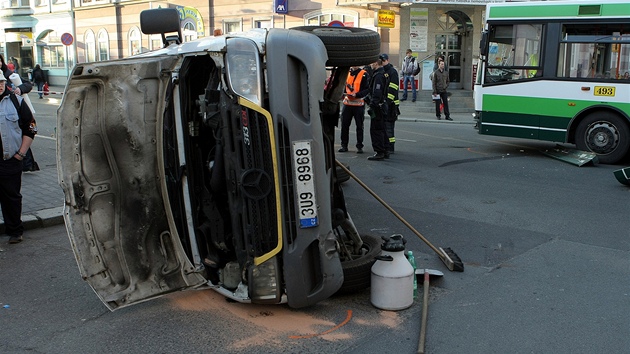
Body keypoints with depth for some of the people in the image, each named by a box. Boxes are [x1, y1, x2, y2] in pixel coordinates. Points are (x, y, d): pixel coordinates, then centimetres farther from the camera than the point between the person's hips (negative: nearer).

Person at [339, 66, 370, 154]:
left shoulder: (364, 74, -3)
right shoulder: (346, 72, 12)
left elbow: (368, 89, -9)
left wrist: (357, 95, -19)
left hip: (359, 104, -4)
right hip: (347, 103, 4)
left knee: (359, 126, 3)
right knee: (344, 125, 4)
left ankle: (359, 146, 11)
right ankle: (344, 145, 14)